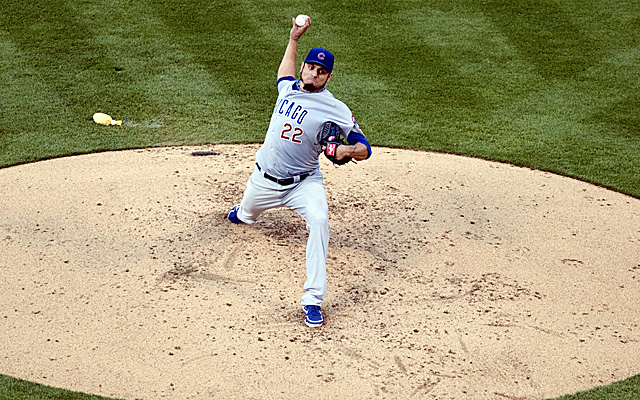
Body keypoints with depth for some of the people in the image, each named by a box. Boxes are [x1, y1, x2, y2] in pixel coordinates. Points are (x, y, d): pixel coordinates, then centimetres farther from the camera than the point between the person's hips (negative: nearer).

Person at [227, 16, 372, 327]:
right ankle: (241, 212, 72)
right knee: (245, 217, 29)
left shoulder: (336, 111, -15)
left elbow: (365, 148, -15)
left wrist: (347, 150, -37)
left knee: (319, 220, -33)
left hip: (304, 182, -5)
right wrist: (294, 39, 21)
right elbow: (285, 73, 28)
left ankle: (313, 300, -33)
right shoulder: (287, 88, 2)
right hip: (265, 179, 5)